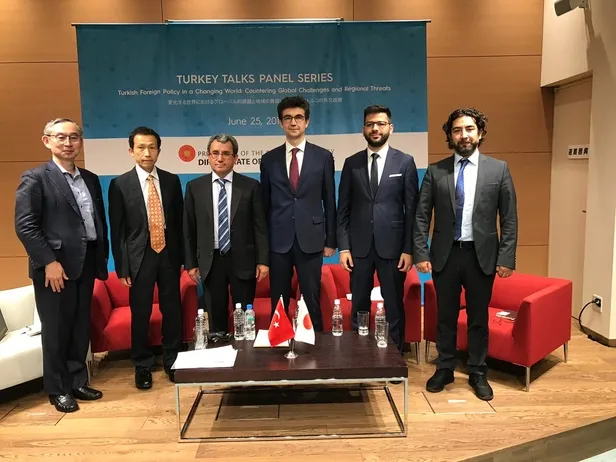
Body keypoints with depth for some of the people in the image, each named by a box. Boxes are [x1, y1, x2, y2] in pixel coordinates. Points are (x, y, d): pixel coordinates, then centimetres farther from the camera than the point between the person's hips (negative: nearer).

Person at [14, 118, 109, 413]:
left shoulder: (91, 179, 13)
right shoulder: (35, 178, -5)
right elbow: (24, 226, -12)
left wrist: (102, 256, 7)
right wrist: (49, 262, -17)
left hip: (86, 264, 6)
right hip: (55, 266, -5)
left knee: (81, 328, 13)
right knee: (55, 330, 6)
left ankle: (77, 382, 28)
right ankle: (58, 390, 21)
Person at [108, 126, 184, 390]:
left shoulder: (171, 181, 4)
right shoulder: (120, 184, -3)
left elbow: (179, 221, 8)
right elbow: (117, 229, -2)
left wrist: (182, 257, 6)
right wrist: (122, 266, -6)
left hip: (168, 255, 2)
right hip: (140, 257, -2)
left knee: (172, 310, 9)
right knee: (140, 314, 5)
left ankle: (172, 361, 27)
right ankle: (142, 366, 24)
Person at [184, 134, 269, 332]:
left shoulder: (251, 186, 0)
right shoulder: (195, 187, 3)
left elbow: (260, 226, 0)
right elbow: (189, 229, 5)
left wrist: (263, 260, -5)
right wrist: (191, 263, 3)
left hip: (242, 260, -1)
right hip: (210, 261, 1)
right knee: (215, 317, 11)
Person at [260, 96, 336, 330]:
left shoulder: (323, 157, 2)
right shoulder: (269, 159, 6)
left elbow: (329, 201, 4)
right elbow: (265, 204, 8)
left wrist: (330, 240, 3)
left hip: (311, 240, -1)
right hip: (278, 241, 2)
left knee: (311, 301, 6)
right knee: (278, 303, 9)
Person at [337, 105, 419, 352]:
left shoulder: (405, 162, 2)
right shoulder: (351, 163, 7)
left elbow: (412, 209, 0)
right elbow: (343, 209, 5)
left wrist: (409, 249, -6)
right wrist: (343, 247, -2)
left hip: (392, 246, -1)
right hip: (359, 246, 2)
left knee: (394, 308, 7)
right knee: (358, 307, 10)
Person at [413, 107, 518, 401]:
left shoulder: (498, 169, 1)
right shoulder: (435, 171, 1)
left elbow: (509, 218, 0)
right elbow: (422, 216, 1)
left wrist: (506, 257, -6)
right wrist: (421, 254, -6)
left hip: (481, 255, 0)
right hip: (445, 254, 1)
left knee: (479, 318, 11)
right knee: (446, 317, 12)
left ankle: (478, 374, 28)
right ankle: (444, 369, 29)